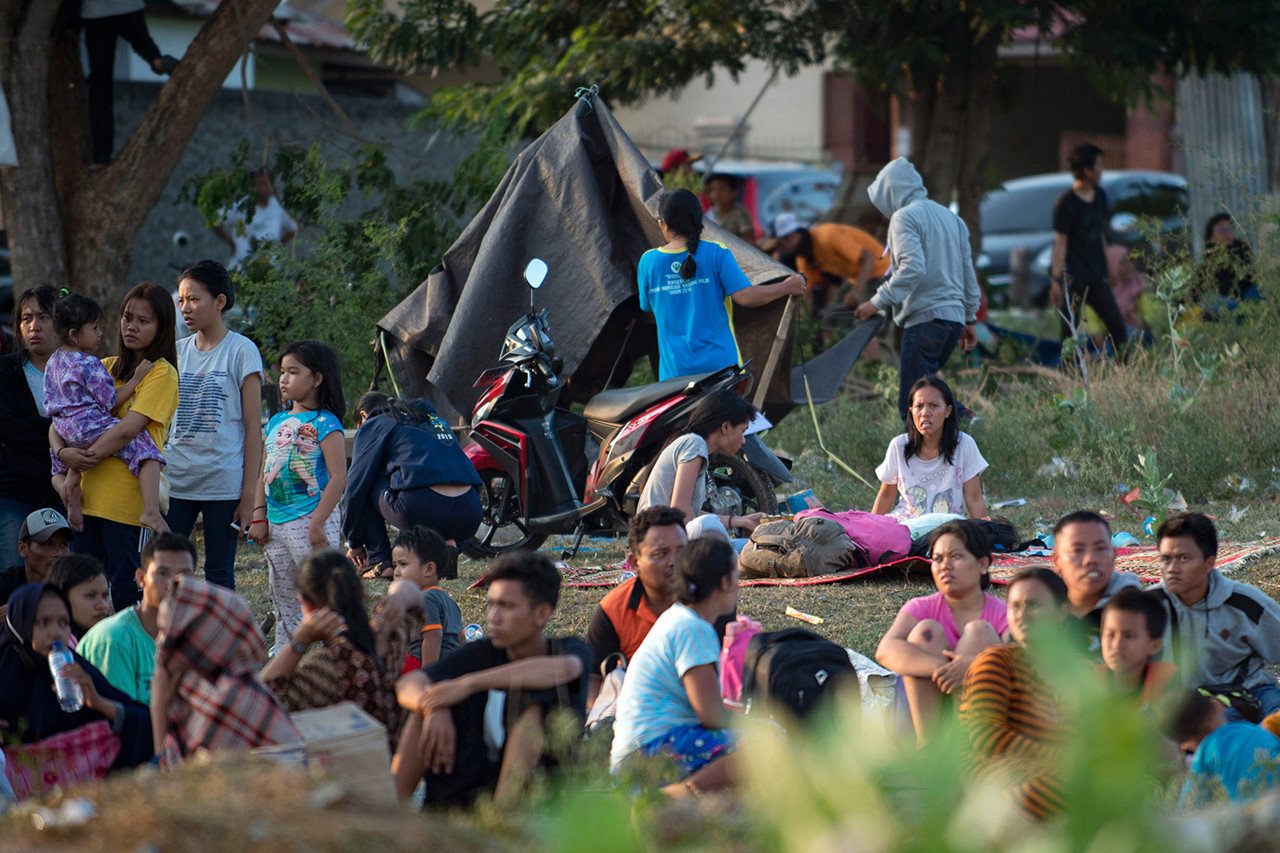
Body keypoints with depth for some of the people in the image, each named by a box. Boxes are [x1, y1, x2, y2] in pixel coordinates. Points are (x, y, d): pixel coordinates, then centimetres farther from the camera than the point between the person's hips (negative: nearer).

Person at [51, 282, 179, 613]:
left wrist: (82, 459, -12)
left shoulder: (161, 374, -4)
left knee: (126, 597, -4)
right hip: (89, 496, 7)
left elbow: (127, 429, -15)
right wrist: (62, 452, -10)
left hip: (129, 498, -7)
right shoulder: (105, 368, 16)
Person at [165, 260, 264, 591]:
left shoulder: (241, 351, -2)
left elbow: (253, 429, -3)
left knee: (219, 575, 2)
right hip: (175, 481, 4)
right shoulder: (178, 352, 11)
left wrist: (248, 496, -8)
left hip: (223, 482, -4)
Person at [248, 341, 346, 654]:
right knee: (283, 599, 15)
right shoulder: (277, 423, 14)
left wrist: (317, 523, -18)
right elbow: (264, 474, 17)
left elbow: (338, 479, -14)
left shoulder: (325, 424, -9)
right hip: (276, 523, 8)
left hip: (309, 521, -8)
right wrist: (259, 517, 7)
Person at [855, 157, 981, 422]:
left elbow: (912, 267, -20)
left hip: (925, 317, -9)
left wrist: (879, 301, -16)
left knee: (912, 404, -8)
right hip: (954, 316, 9)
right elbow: (968, 273, 22)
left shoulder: (904, 217, -6)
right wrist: (969, 318, 27)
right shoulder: (950, 217, 20)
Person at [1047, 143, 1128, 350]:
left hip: (1096, 278, 7)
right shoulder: (1066, 203, -12)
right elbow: (1060, 243, -13)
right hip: (1072, 278, -6)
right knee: (1071, 332, -3)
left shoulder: (1100, 196, 10)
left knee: (1116, 323, 2)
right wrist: (1056, 279, -16)